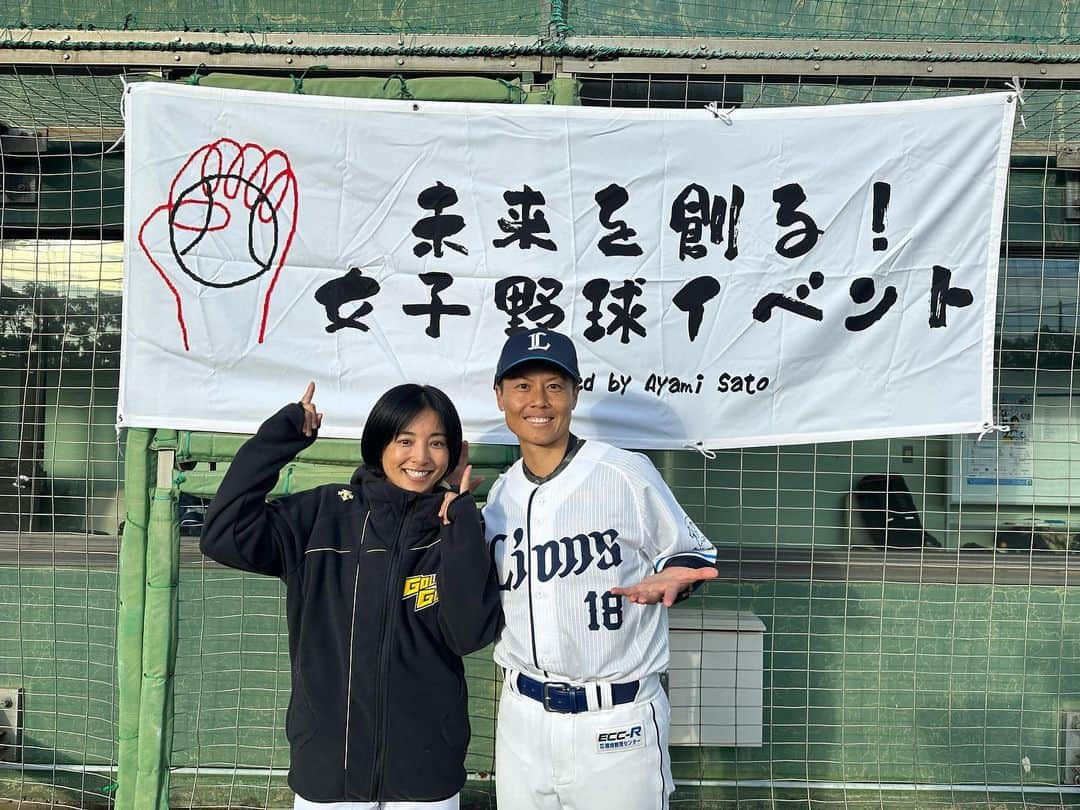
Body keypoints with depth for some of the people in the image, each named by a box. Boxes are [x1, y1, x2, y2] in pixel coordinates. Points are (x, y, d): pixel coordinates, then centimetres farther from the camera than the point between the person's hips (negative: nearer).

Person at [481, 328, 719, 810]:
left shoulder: (627, 472, -9)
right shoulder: (500, 495, 6)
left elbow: (694, 556, 1)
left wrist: (669, 580, -20)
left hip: (617, 722, -4)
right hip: (524, 716, 5)